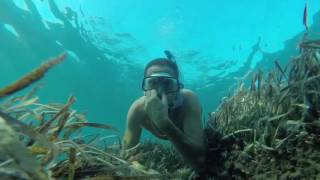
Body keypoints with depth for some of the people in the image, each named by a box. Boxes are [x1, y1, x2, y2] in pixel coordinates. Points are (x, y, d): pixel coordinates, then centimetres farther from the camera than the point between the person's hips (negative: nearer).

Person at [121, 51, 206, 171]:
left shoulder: (189, 100, -46)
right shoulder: (137, 109, -39)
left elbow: (199, 159, -54)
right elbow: (127, 154, -25)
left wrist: (164, 122, -65)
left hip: (189, 133, -2)